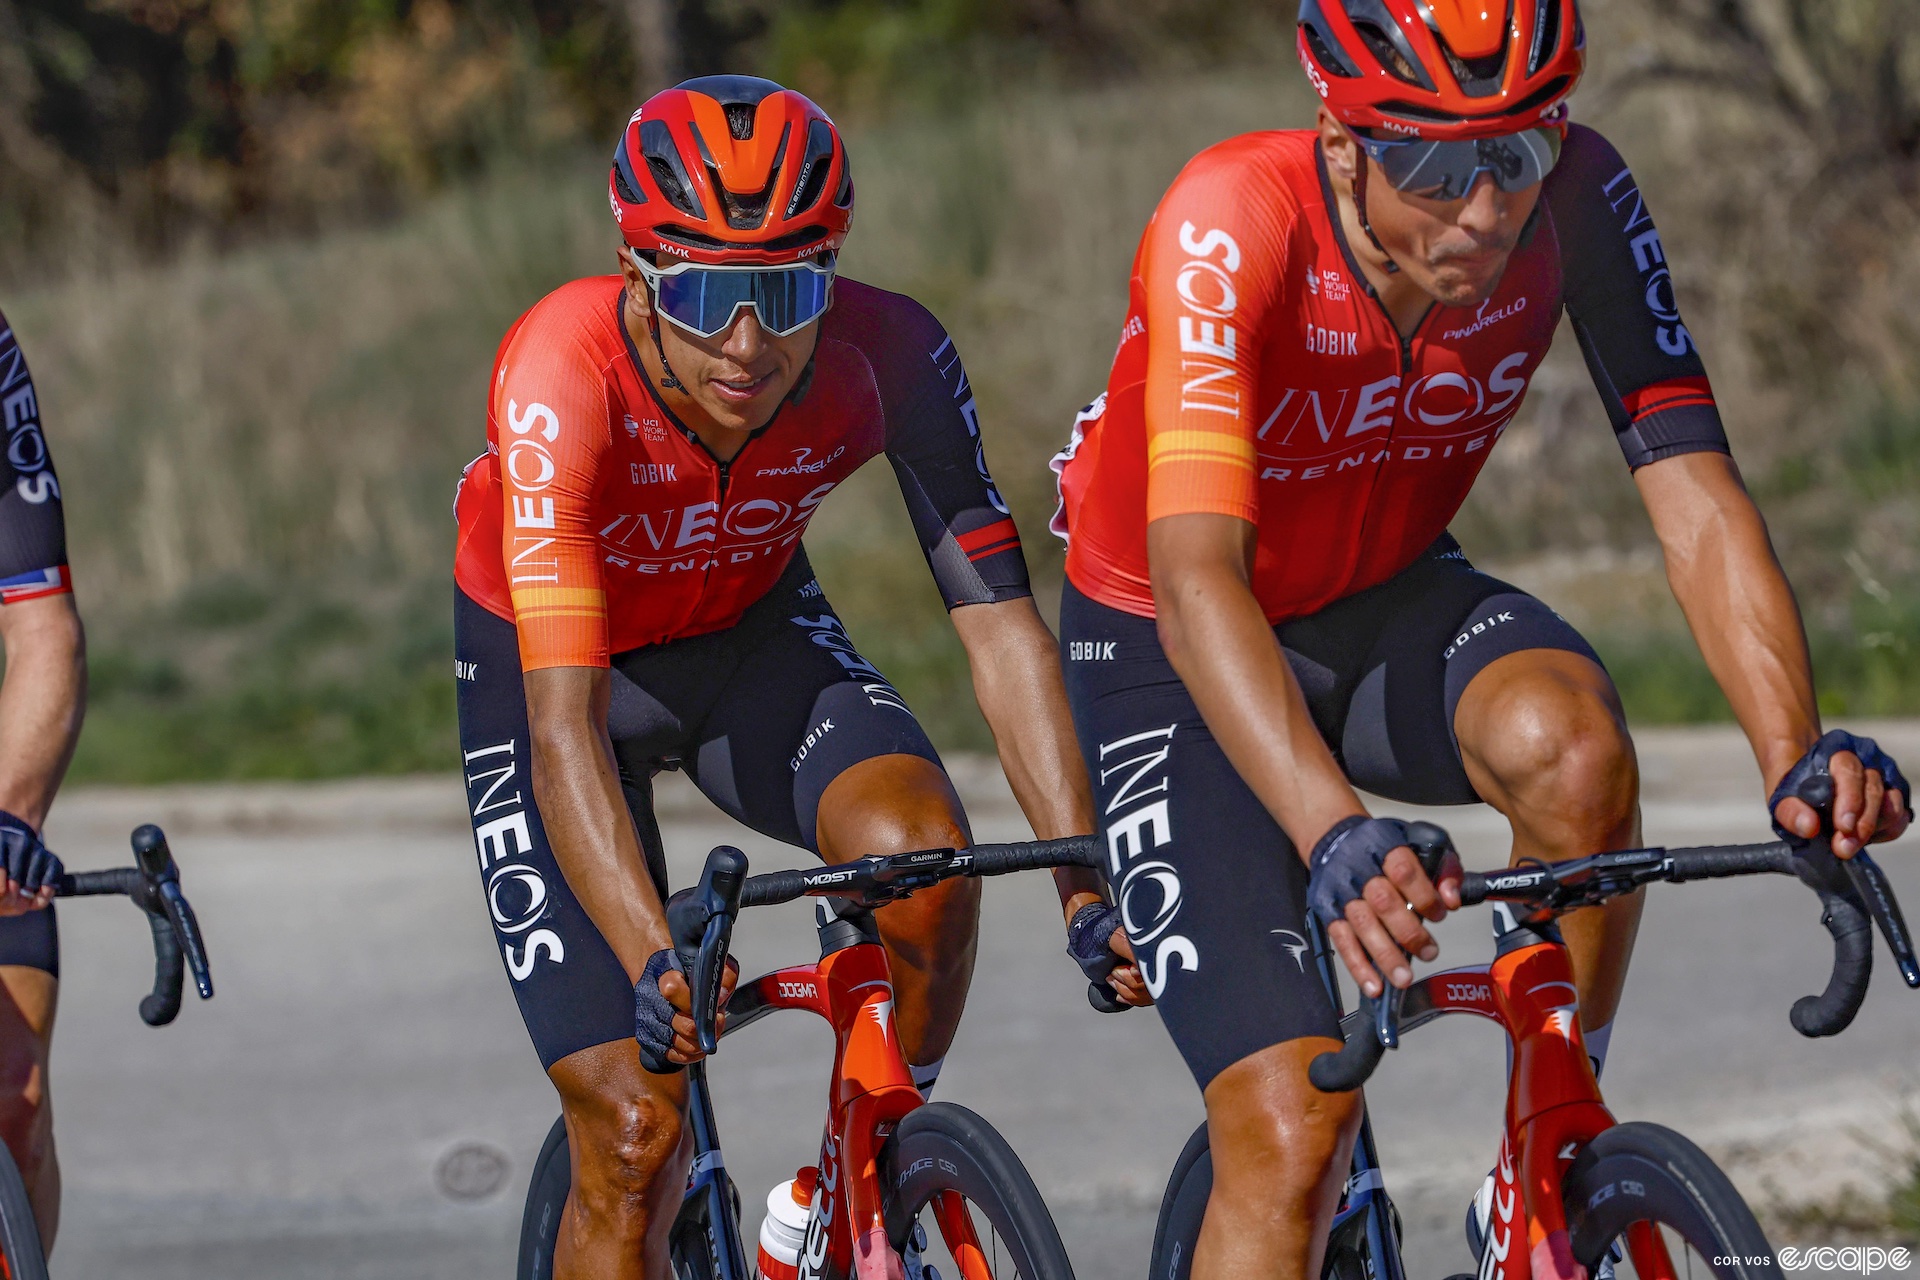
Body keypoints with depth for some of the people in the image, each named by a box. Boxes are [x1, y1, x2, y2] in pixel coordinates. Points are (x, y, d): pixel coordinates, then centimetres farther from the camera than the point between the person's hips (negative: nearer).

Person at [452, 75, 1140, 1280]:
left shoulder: (889, 356, -29)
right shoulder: (564, 375, -37)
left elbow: (999, 618, -26)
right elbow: (564, 723, -41)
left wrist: (1087, 888, -37)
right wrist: (654, 964, -54)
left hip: (751, 635, 2)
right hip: (547, 656, -2)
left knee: (921, 848, -29)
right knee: (634, 1134, -11)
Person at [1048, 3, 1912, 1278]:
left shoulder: (1578, 203, -22)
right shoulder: (1232, 228, -33)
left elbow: (1694, 492, -25)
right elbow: (1198, 573, -43)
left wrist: (1799, 757, -43)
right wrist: (1336, 837, -58)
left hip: (1389, 603, 3)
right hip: (1167, 651, -3)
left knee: (1574, 744, -32)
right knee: (1293, 1122, -18)